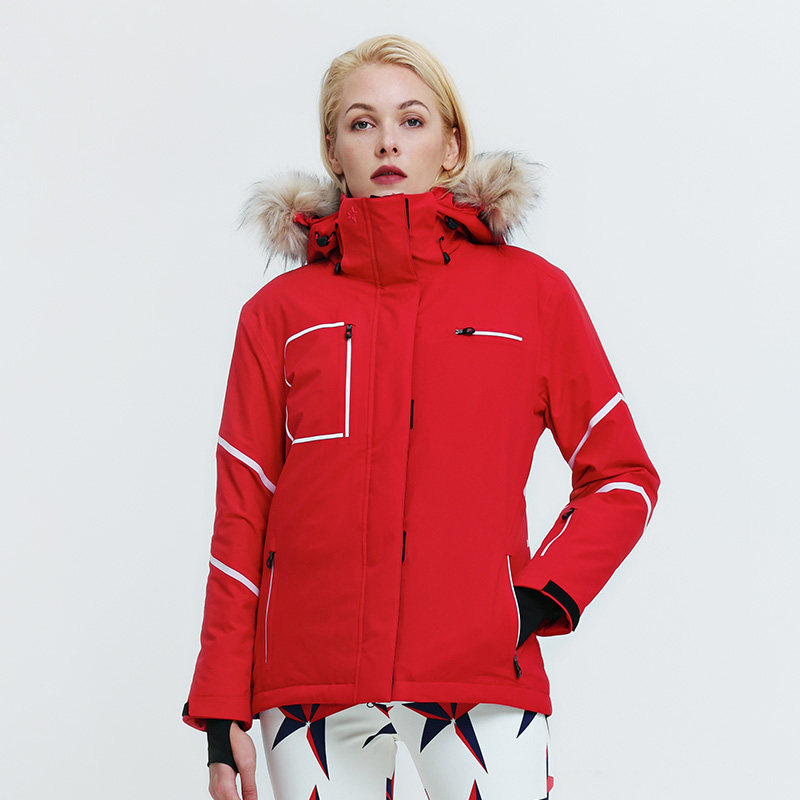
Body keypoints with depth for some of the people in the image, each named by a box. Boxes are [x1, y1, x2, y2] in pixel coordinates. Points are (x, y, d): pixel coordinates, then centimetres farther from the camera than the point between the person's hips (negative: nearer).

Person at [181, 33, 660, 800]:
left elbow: (622, 477, 10)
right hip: (311, 674, 1)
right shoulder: (281, 312, 7)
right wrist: (221, 709, 2)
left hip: (483, 675, -1)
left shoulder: (533, 292, 5)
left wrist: (540, 599, -4)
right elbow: (242, 513, 6)